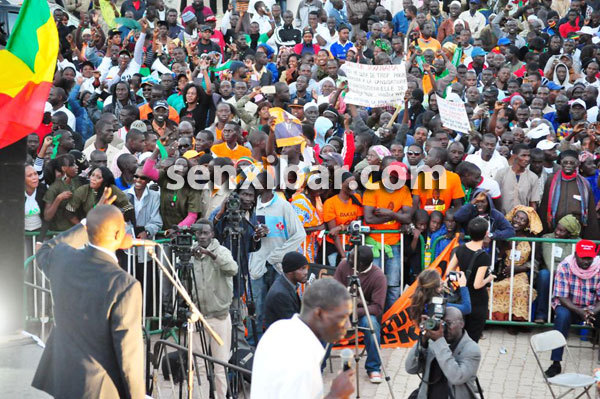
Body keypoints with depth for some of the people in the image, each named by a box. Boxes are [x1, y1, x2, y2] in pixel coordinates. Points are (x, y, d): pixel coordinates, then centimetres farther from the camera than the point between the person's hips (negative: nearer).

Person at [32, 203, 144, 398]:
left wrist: (88, 222, 14)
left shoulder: (63, 258, -12)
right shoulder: (124, 286, -31)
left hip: (60, 377, 6)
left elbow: (45, 254, 18)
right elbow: (129, 355, -22)